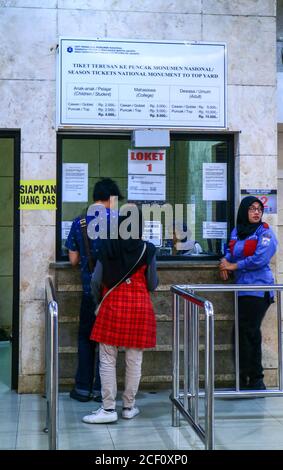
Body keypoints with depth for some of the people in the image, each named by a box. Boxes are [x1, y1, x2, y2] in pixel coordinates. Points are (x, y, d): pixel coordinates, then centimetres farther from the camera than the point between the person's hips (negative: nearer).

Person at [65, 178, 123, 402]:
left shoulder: (79, 223, -2)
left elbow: (73, 260, 3)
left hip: (90, 289, 1)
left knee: (86, 336, 13)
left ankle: (83, 388, 16)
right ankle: (100, 389, 14)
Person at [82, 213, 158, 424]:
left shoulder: (107, 248, 0)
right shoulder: (147, 250, -2)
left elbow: (96, 280, 0)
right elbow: (152, 284, 1)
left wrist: (99, 302, 16)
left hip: (113, 305, 0)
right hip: (140, 306, 0)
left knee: (108, 359, 4)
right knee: (134, 359, 9)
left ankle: (109, 408, 3)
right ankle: (129, 406, 17)